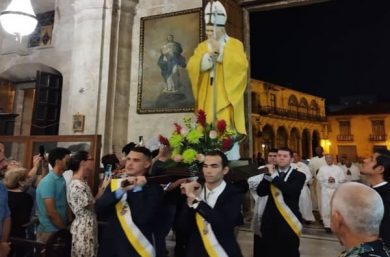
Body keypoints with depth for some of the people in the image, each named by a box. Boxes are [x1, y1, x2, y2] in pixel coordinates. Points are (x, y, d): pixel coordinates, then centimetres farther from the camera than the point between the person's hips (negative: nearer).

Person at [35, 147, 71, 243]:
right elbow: (51, 213, -22)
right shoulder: (48, 182, -20)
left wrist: (68, 226, 2)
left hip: (60, 231, 8)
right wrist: (66, 230, -12)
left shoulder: (62, 179, 5)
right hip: (49, 232, -8)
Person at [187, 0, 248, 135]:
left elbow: (242, 65, -10)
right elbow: (191, 66, 3)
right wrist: (209, 56, -11)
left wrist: (221, 50, -13)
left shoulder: (234, 44, 7)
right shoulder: (202, 46, 17)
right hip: (207, 98, 4)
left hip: (225, 97, -3)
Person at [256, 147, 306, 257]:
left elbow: (290, 190, -23)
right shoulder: (270, 173, 5)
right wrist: (268, 175, -13)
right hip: (270, 219, 3)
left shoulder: (299, 175, -3)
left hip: (289, 220, -2)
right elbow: (260, 192, -4)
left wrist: (274, 175, -20)